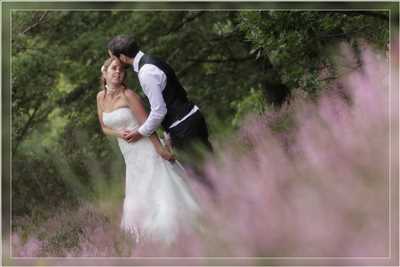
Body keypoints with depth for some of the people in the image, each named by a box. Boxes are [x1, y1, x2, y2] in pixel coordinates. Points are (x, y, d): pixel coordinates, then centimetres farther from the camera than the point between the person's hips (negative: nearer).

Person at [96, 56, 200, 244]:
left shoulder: (128, 95, -13)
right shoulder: (101, 97, 5)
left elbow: (146, 123, -14)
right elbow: (104, 128, 13)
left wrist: (160, 148, -16)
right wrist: (119, 134, -8)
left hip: (146, 149, -6)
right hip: (131, 156, 6)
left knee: (161, 189, -7)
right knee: (139, 196, 12)